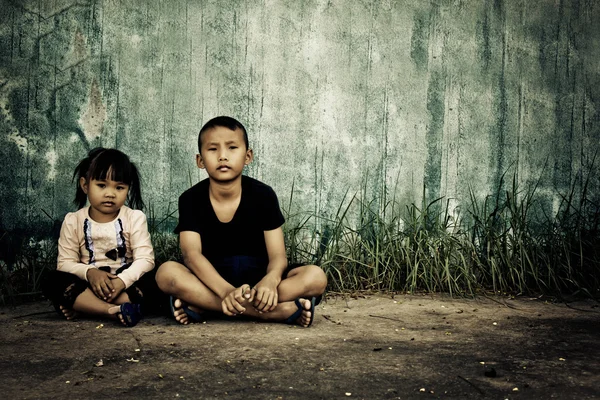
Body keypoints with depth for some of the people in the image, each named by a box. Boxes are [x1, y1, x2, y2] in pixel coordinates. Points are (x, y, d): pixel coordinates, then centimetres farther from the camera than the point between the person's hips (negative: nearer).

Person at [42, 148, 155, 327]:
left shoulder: (135, 218, -3)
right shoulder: (73, 221, 1)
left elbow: (145, 259, -11)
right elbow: (66, 262, -3)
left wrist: (121, 281, -29)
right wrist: (89, 272, -25)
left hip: (125, 281, 0)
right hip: (89, 282, 1)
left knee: (151, 283, -30)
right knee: (54, 280, -26)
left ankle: (82, 305, -26)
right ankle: (116, 310, -40)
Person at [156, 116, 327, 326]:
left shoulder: (263, 195, -4)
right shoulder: (191, 199, -5)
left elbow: (278, 256, -10)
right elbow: (191, 254, -19)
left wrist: (270, 281, -36)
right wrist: (226, 291, -38)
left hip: (257, 279, 1)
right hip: (211, 281, -1)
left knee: (315, 276, -24)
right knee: (167, 272, -31)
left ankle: (204, 306, -28)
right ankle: (278, 311, -35)